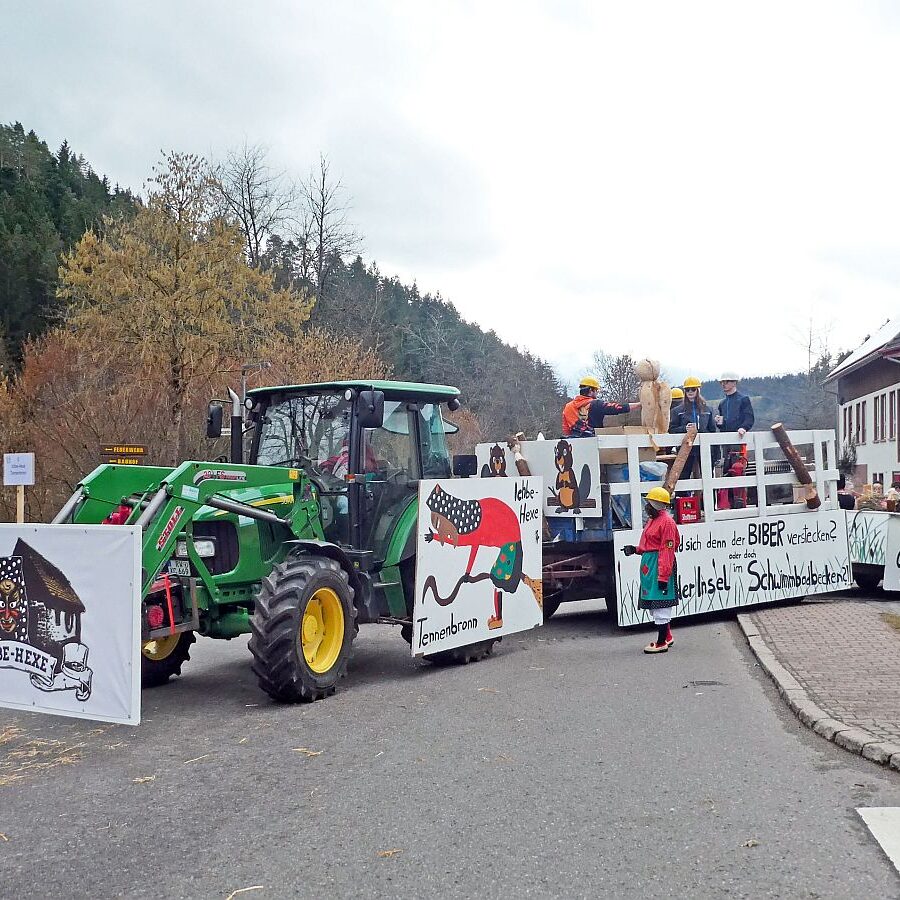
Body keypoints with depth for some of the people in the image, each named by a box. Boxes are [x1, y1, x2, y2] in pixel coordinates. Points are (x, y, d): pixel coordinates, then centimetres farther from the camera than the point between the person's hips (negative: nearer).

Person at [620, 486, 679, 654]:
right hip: (648, 564, 11)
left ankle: (661, 643, -1)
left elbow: (667, 551, -20)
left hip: (659, 565, -11)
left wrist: (663, 576, -23)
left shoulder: (666, 522, -15)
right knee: (654, 604, 18)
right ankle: (667, 636, 32)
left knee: (660, 605, -6)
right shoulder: (652, 520, 17)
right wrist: (635, 549, 7)